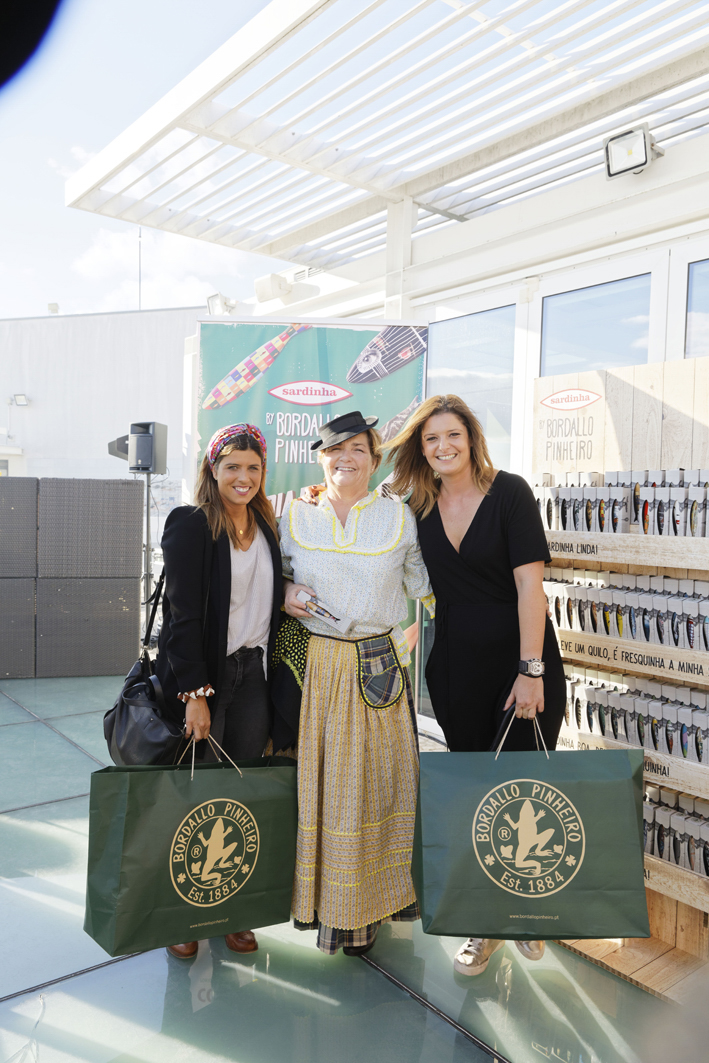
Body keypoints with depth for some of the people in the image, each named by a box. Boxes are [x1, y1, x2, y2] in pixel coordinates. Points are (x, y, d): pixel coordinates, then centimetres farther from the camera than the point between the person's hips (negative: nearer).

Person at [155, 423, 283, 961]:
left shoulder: (267, 527, 10)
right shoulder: (190, 525, -8)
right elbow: (184, 613, -13)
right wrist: (195, 692, -17)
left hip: (252, 674, 5)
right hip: (200, 676, -5)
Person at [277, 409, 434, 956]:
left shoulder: (399, 517, 4)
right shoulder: (294, 517, 5)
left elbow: (424, 587, 8)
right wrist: (284, 595, -6)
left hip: (378, 667, 0)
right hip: (310, 665, 1)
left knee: (375, 781, 5)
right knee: (314, 782, 6)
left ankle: (362, 908, 24)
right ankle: (315, 895, 26)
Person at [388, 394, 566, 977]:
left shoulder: (509, 492, -9)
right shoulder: (419, 508, 4)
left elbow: (529, 583, -14)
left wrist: (531, 670, -18)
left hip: (521, 663, -3)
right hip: (457, 669, 4)